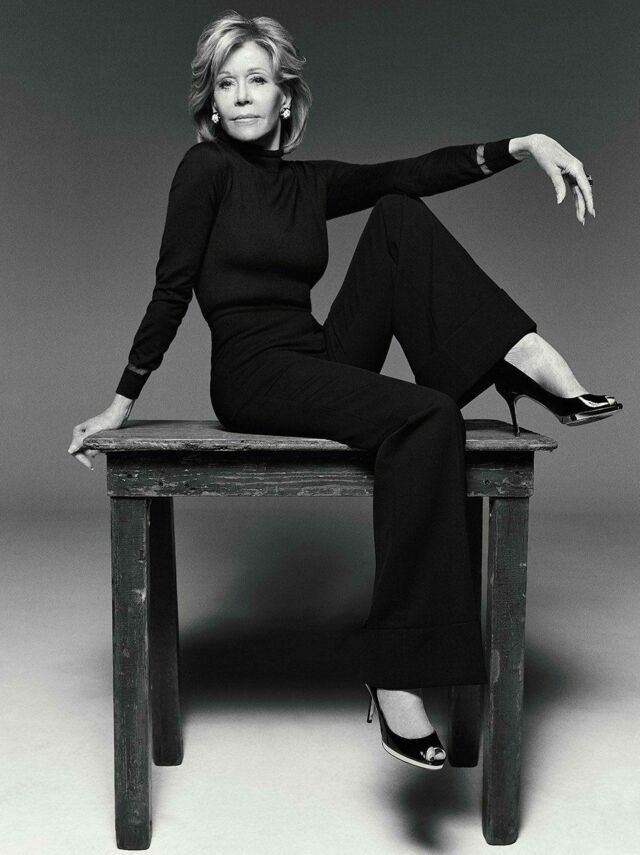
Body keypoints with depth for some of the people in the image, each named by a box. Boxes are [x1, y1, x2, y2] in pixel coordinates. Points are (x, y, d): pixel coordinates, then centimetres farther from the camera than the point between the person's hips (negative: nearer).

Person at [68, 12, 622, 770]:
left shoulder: (311, 182, 15)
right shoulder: (208, 167, 0)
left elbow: (413, 173, 2)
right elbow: (172, 289, -3)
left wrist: (523, 145, -10)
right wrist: (121, 402, -5)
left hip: (322, 360, 6)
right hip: (253, 375, -6)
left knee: (399, 218, -6)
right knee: (427, 416, -31)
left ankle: (527, 360, -16)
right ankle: (395, 675, -34)